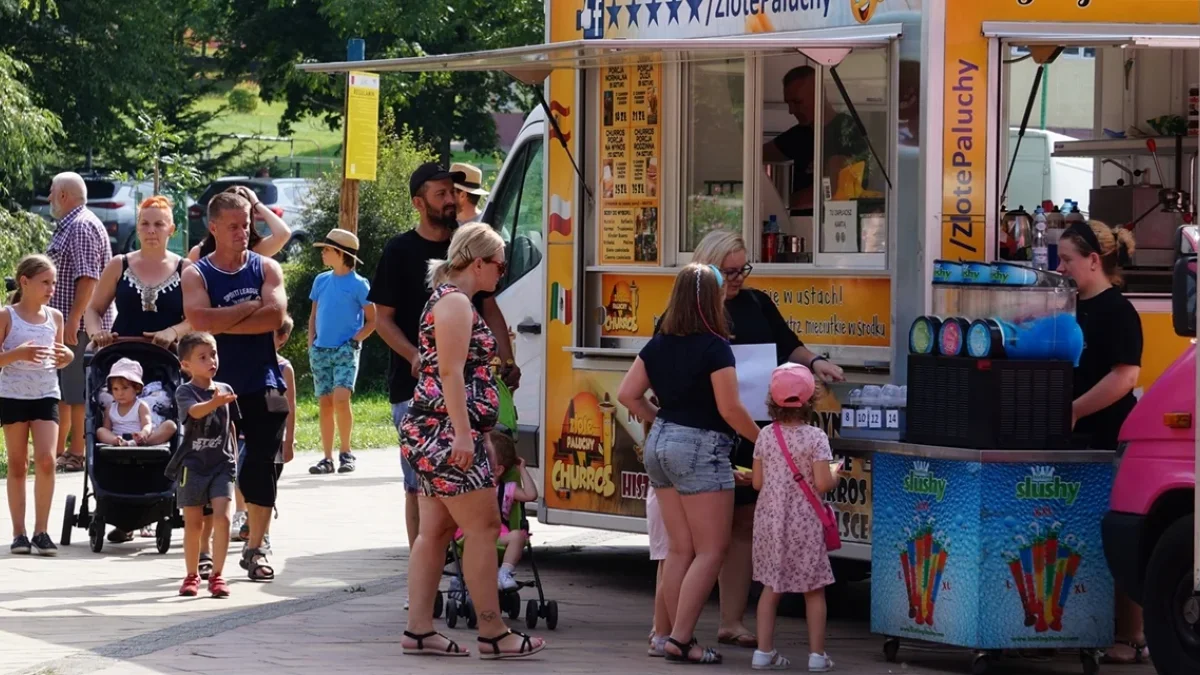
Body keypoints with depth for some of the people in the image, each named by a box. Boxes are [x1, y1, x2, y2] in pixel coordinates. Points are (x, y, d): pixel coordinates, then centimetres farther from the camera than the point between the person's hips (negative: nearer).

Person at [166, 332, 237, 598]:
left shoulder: (225, 390, 6)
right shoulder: (185, 392, -8)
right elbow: (195, 411, -30)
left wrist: (234, 455, 17)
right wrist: (215, 403, -49)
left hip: (221, 464, 2)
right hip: (193, 464, -2)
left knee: (222, 517, -12)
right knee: (193, 523, 6)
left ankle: (217, 574, -4)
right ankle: (192, 576, 20)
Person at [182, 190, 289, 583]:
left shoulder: (266, 269, 6)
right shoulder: (196, 275, 1)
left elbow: (275, 315, -12)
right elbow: (199, 320, -18)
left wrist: (223, 323, -13)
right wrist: (250, 307, -11)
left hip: (263, 386, 2)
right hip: (216, 385, -1)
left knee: (261, 468, 2)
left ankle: (255, 549, 12)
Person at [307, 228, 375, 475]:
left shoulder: (359, 285, -4)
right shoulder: (321, 281, 10)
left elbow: (372, 321, 1)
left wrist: (355, 340, -9)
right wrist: (311, 342, 6)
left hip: (345, 351, -5)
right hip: (320, 351, 5)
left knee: (341, 398, -19)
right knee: (325, 403, 4)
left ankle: (346, 453, -6)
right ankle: (327, 458, 7)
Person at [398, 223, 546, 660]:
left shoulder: (451, 300, 21)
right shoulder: (455, 302, -11)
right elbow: (450, 372, -20)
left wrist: (479, 436, 28)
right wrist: (463, 433, -24)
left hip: (432, 434, 11)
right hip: (446, 430, -11)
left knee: (436, 530, 7)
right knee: (483, 527, -8)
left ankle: (419, 630, 6)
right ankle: (493, 634, -6)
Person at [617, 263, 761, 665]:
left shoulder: (659, 344, 7)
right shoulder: (714, 348, -14)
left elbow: (627, 394, 8)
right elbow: (729, 409, -15)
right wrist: (762, 440, -2)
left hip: (661, 442, 7)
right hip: (700, 448, -7)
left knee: (680, 549, 12)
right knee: (711, 551, -1)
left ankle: (679, 637, 12)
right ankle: (680, 639, -7)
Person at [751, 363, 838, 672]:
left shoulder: (765, 436, -1)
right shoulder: (815, 438, -12)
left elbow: (757, 482, 3)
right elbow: (822, 484, -16)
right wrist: (835, 475, 5)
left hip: (770, 521, 3)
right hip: (804, 524, -3)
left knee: (771, 587, 11)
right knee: (814, 589, 7)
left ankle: (764, 651, 9)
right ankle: (817, 654, 8)